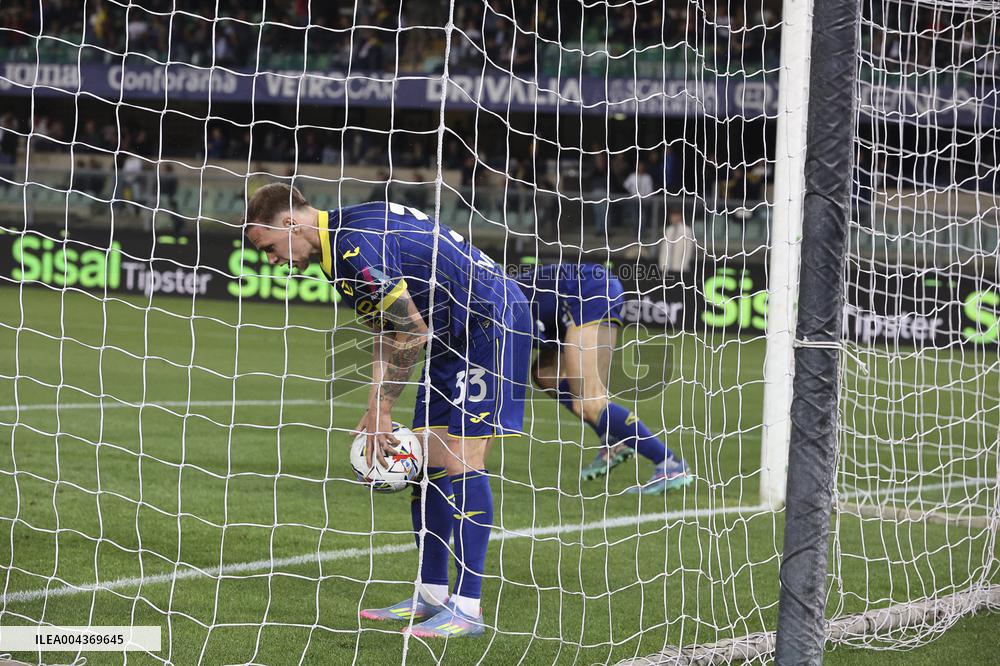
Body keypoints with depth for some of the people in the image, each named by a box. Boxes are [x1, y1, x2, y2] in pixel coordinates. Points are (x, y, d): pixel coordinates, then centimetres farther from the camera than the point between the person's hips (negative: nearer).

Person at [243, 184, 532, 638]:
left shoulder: (356, 248, -23)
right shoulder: (344, 236, 9)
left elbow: (412, 332, -20)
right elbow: (388, 333, 15)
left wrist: (381, 408, -11)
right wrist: (376, 411, 7)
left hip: (490, 322, -10)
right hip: (454, 336, 10)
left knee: (460, 460, -14)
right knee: (426, 458, 8)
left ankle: (468, 610, -14)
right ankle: (431, 596, 14)